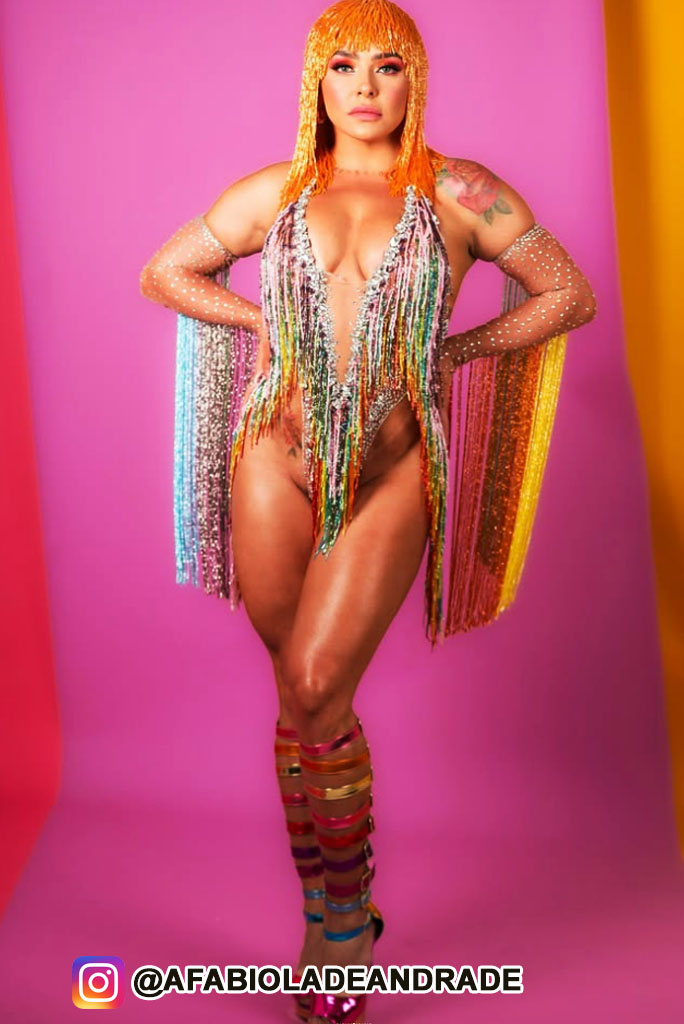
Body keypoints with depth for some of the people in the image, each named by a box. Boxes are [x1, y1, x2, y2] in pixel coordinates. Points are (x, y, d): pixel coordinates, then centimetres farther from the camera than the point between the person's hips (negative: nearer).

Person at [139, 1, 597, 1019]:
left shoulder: (462, 195, 4)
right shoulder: (275, 192, 10)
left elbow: (571, 294, 9)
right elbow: (163, 272, 20)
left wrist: (452, 352, 2)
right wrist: (264, 322, 7)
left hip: (391, 472, -2)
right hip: (276, 456, 3)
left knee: (315, 692, -10)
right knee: (302, 697, 6)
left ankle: (347, 917, 13)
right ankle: (327, 918, 22)